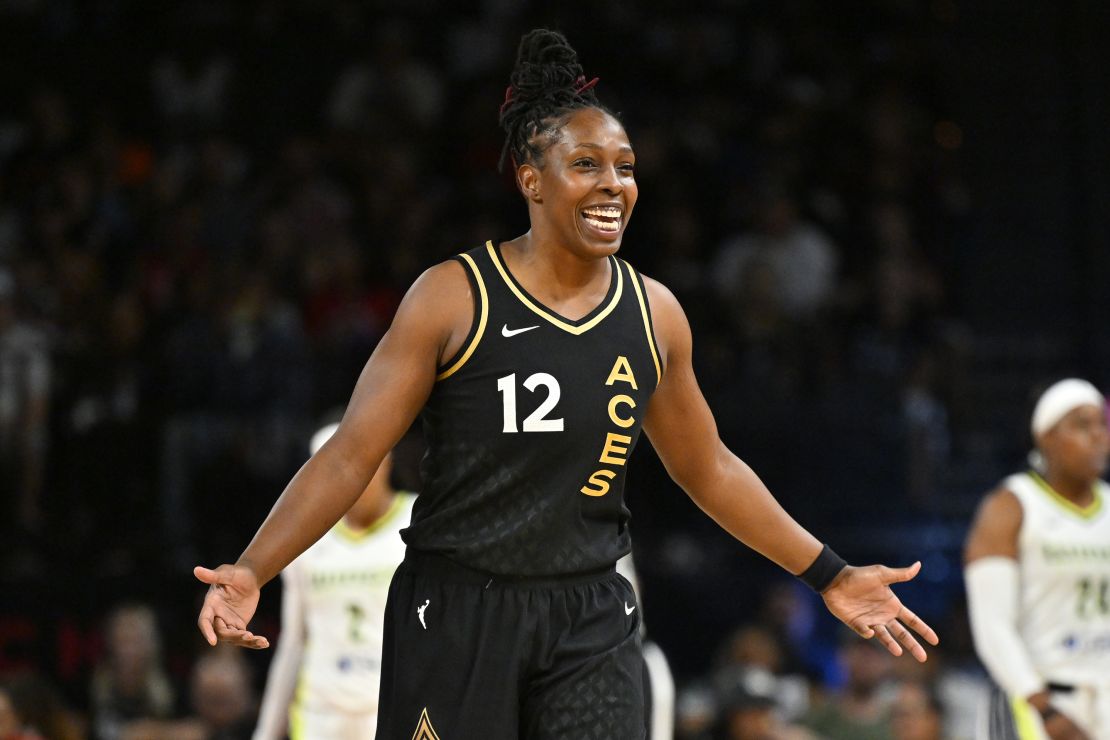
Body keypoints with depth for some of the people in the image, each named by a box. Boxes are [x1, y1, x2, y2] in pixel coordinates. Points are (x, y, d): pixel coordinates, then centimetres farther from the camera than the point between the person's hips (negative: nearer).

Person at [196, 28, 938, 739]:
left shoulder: (654, 314, 5)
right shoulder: (453, 298, -8)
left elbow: (708, 468, 18)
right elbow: (352, 454, -8)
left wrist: (829, 575, 18)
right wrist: (251, 572, -19)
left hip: (591, 623, 3)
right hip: (458, 611, -3)